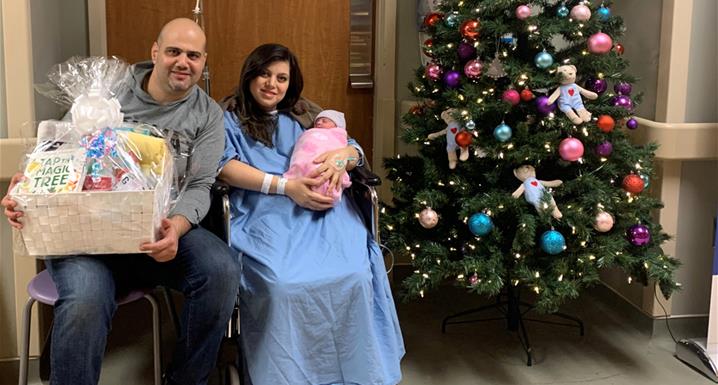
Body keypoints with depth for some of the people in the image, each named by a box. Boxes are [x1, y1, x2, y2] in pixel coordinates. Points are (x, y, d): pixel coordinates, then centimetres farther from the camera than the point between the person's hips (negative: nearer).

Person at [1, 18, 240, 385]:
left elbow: (199, 186, -1)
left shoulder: (208, 115, 8)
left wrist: (177, 227, -25)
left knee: (222, 268, -27)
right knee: (84, 301, -34)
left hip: (160, 229, 2)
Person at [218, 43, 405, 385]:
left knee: (355, 276, -29)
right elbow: (226, 169, 0)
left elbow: (356, 150, 25)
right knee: (283, 285, -36)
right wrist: (286, 186, -13)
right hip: (264, 213, -2)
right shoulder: (230, 122, 21)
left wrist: (340, 156, -3)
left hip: (318, 210, 3)